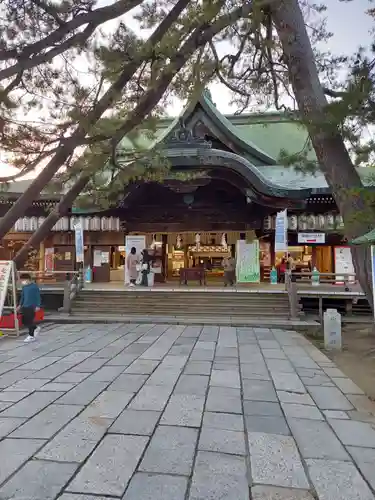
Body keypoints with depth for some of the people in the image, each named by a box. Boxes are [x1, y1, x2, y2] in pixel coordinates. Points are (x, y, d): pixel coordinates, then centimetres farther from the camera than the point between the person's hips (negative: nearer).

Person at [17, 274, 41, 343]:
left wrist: (38, 306, -14)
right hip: (25, 306, 7)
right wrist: (20, 305, 18)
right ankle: (36, 328, 29)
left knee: (30, 321, -6)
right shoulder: (24, 287, 9)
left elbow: (38, 296, -10)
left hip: (32, 306, -7)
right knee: (24, 321, 8)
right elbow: (22, 296, 21)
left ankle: (31, 336, 6)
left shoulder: (34, 286, -11)